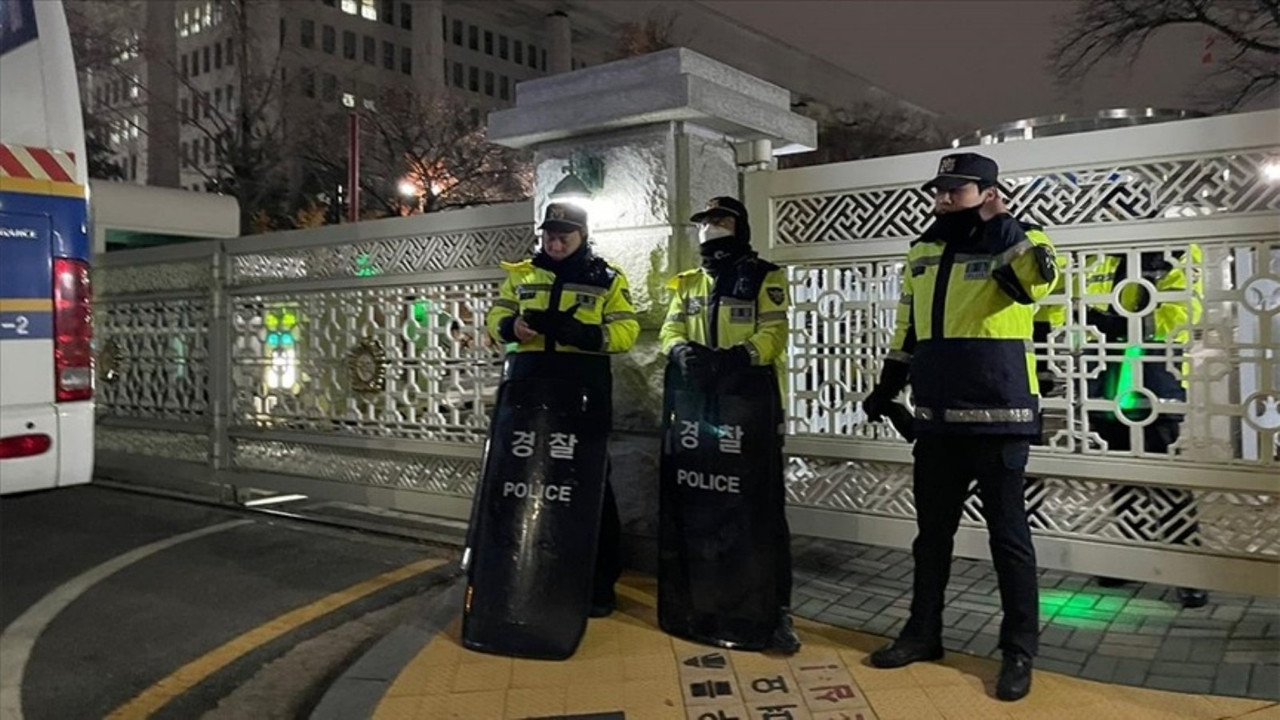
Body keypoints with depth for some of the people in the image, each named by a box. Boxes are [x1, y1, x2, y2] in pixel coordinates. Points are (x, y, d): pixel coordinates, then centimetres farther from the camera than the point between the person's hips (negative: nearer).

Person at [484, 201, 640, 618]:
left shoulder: (607, 278, 5)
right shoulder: (521, 275, 13)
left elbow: (626, 330, -3)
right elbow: (496, 318, 12)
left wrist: (583, 334, -21)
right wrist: (511, 326, -12)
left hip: (584, 388, -3)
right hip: (529, 384, 3)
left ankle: (600, 581, 11)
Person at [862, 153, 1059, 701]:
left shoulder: (1015, 243, -4)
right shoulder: (923, 253, 12)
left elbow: (1041, 277, -29)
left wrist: (998, 222, -24)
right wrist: (885, 389, 19)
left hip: (998, 419, -6)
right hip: (937, 420, 6)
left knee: (1008, 537, 4)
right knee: (931, 532, 15)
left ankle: (1019, 650, 17)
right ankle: (923, 632, 29)